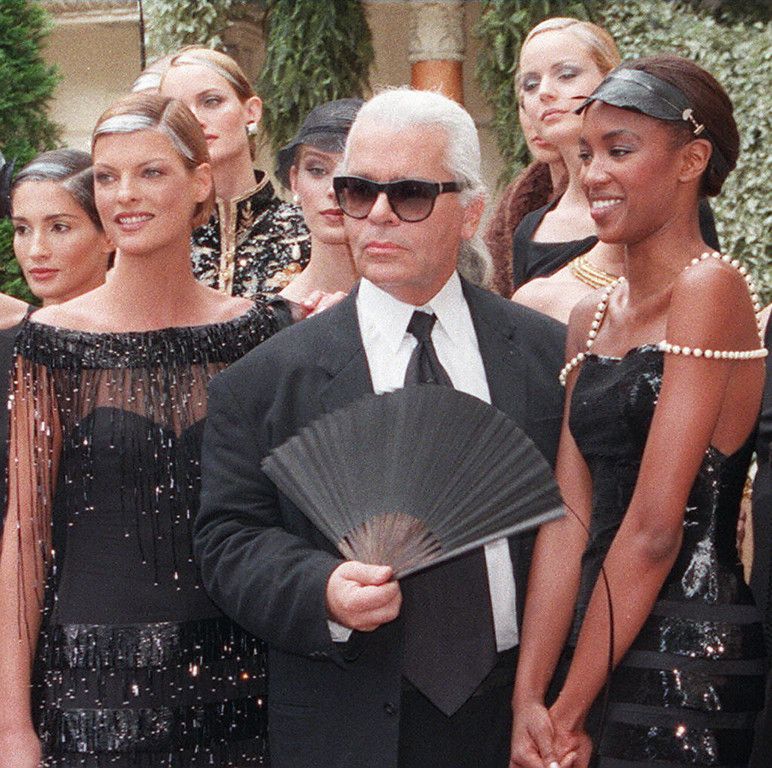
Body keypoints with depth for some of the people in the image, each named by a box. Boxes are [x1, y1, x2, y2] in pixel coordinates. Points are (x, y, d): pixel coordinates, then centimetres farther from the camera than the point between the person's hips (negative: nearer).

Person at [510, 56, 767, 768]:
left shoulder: (711, 288, -13)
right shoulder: (590, 317, 11)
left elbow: (654, 527, -17)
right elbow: (569, 517, 4)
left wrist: (569, 711, -13)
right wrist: (529, 698, -5)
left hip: (689, 656, -7)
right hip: (605, 650, 7)